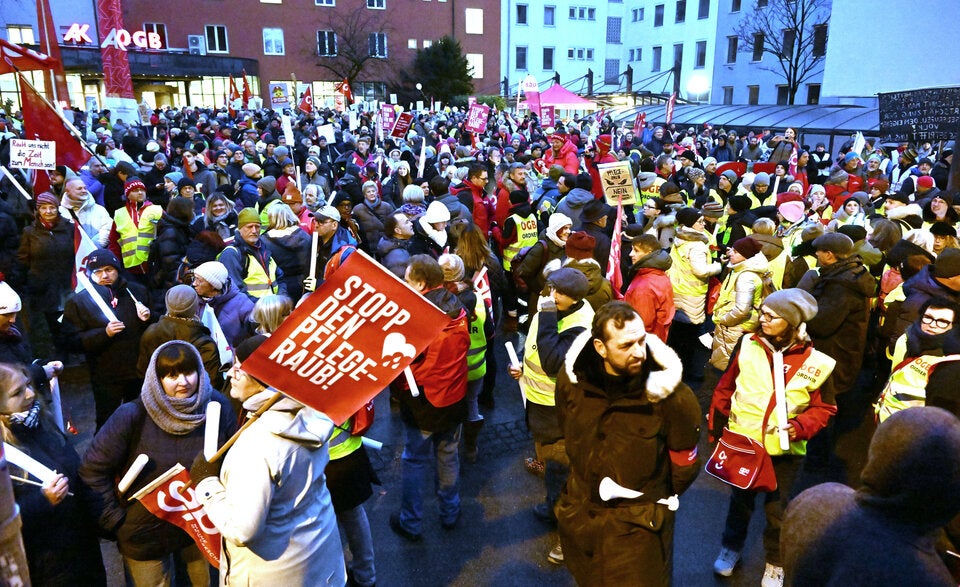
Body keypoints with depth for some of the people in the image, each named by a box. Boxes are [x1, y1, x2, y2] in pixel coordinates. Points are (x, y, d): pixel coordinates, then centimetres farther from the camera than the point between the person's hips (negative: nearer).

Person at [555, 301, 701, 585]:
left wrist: (657, 501, 6)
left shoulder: (672, 395, -25)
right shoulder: (571, 378, -15)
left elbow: (685, 464, -8)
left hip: (639, 526, -3)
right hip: (579, 515, 4)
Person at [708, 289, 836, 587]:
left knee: (777, 509, 13)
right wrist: (717, 424, 0)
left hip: (784, 450, -1)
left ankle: (775, 563, 38)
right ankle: (732, 547, 44)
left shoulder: (815, 361, -14)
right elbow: (725, 387, 0)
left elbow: (824, 408, -3)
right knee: (740, 499, 21)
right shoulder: (748, 344, -10)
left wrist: (800, 426, -20)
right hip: (742, 442, 2)